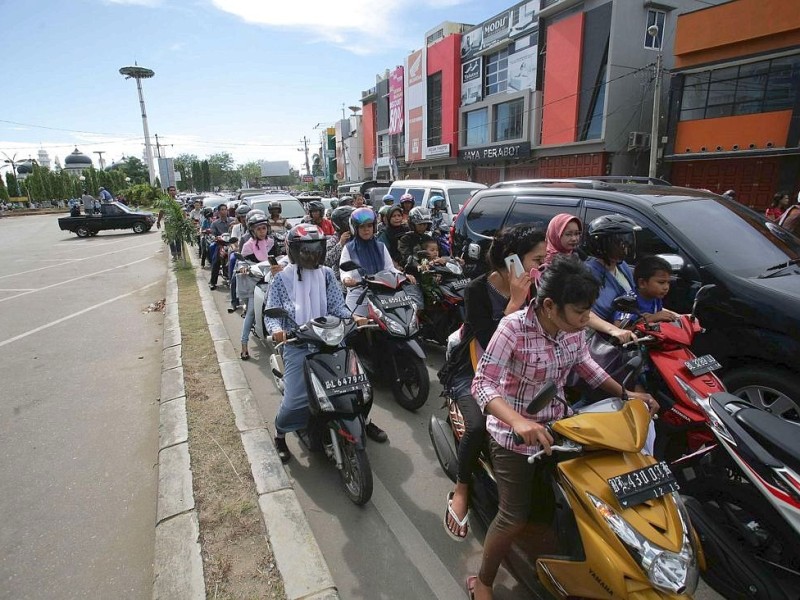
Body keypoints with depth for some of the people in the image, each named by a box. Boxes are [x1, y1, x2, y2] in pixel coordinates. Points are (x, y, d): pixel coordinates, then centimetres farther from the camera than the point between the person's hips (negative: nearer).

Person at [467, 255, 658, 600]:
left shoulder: (574, 328, -7)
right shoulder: (514, 328, -28)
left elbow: (583, 363, 13)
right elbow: (482, 384, -31)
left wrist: (623, 393, 10)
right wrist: (519, 421, -45)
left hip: (556, 428, 6)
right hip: (514, 437, -6)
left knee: (552, 507, 16)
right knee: (514, 519, -1)